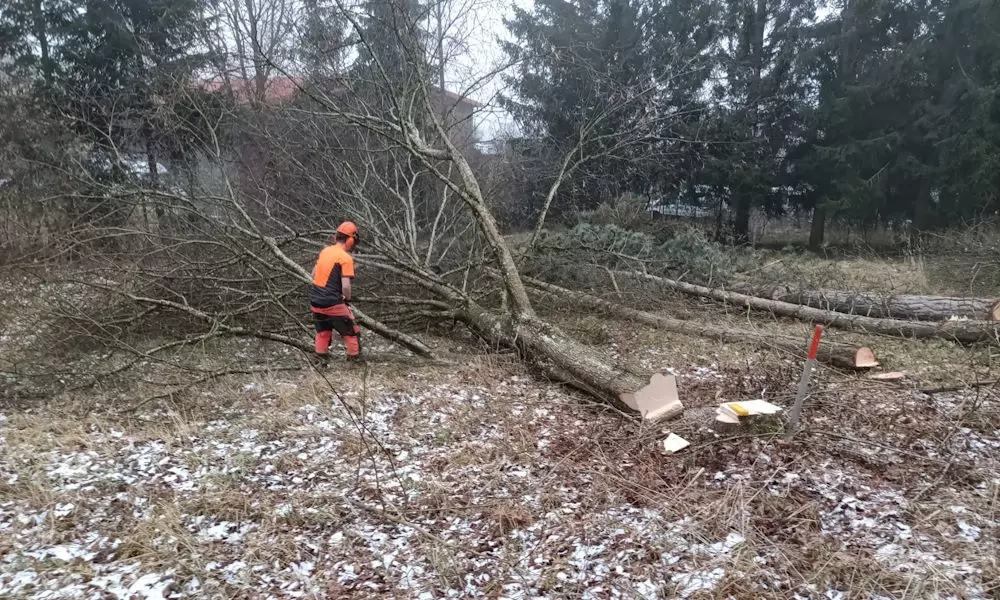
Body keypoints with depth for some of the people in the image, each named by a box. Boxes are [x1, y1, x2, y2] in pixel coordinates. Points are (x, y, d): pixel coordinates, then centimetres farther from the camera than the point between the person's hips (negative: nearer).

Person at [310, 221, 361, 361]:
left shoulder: (325, 251, 6)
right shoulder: (346, 258, -15)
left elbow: (314, 274, 16)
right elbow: (346, 286, -20)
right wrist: (347, 299, -1)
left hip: (314, 301, 7)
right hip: (332, 304, -7)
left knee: (323, 329, 27)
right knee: (351, 331, 10)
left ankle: (321, 353, 28)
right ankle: (354, 356, 14)